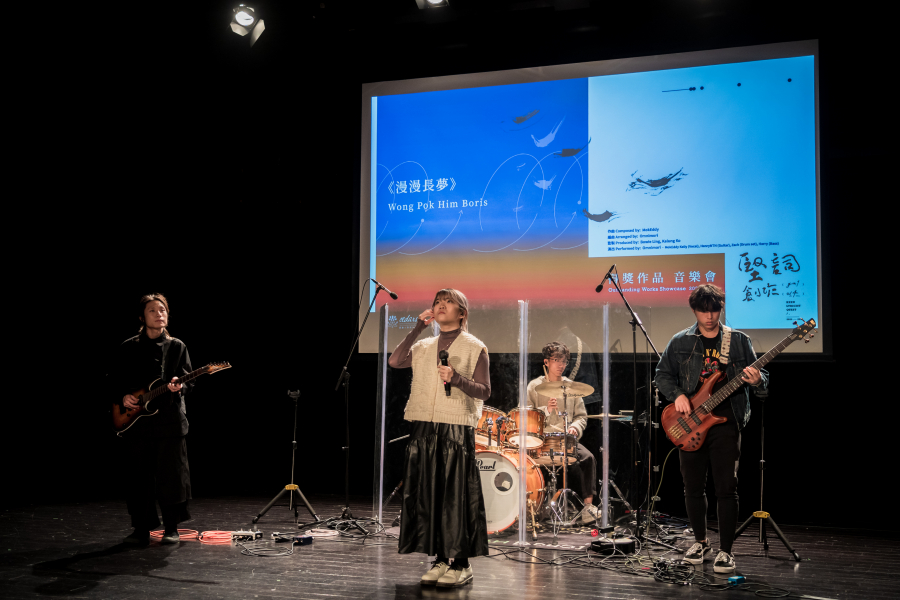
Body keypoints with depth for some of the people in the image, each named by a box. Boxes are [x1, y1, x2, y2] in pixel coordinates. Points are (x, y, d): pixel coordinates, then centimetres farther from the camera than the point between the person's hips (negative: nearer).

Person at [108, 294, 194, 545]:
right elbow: (114, 380, 11)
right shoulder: (128, 347, 8)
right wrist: (123, 396, -8)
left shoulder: (176, 346, 6)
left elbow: (188, 380, 2)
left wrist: (179, 386, -19)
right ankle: (141, 529, 15)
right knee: (138, 475, 3)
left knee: (170, 474, -2)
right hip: (135, 420, 1)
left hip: (169, 420, -1)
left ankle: (171, 529, 9)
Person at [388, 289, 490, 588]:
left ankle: (461, 564, 2)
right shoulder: (423, 347, 16)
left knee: (456, 494, -5)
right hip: (424, 428, 5)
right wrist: (418, 328, 1)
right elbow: (395, 361, -1)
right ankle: (440, 559, 14)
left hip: (457, 429, -4)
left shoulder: (474, 348, 4)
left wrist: (456, 378, -18)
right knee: (428, 493, 4)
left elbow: (484, 391, -1)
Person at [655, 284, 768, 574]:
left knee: (727, 488, -5)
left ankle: (725, 551, 6)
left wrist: (756, 380, -18)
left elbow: (760, 377, 6)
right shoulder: (680, 342, 7)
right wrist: (677, 395, -6)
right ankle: (701, 542, 27)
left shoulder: (739, 341, 5)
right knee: (693, 488, 8)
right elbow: (663, 374, 11)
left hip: (725, 422, -2)